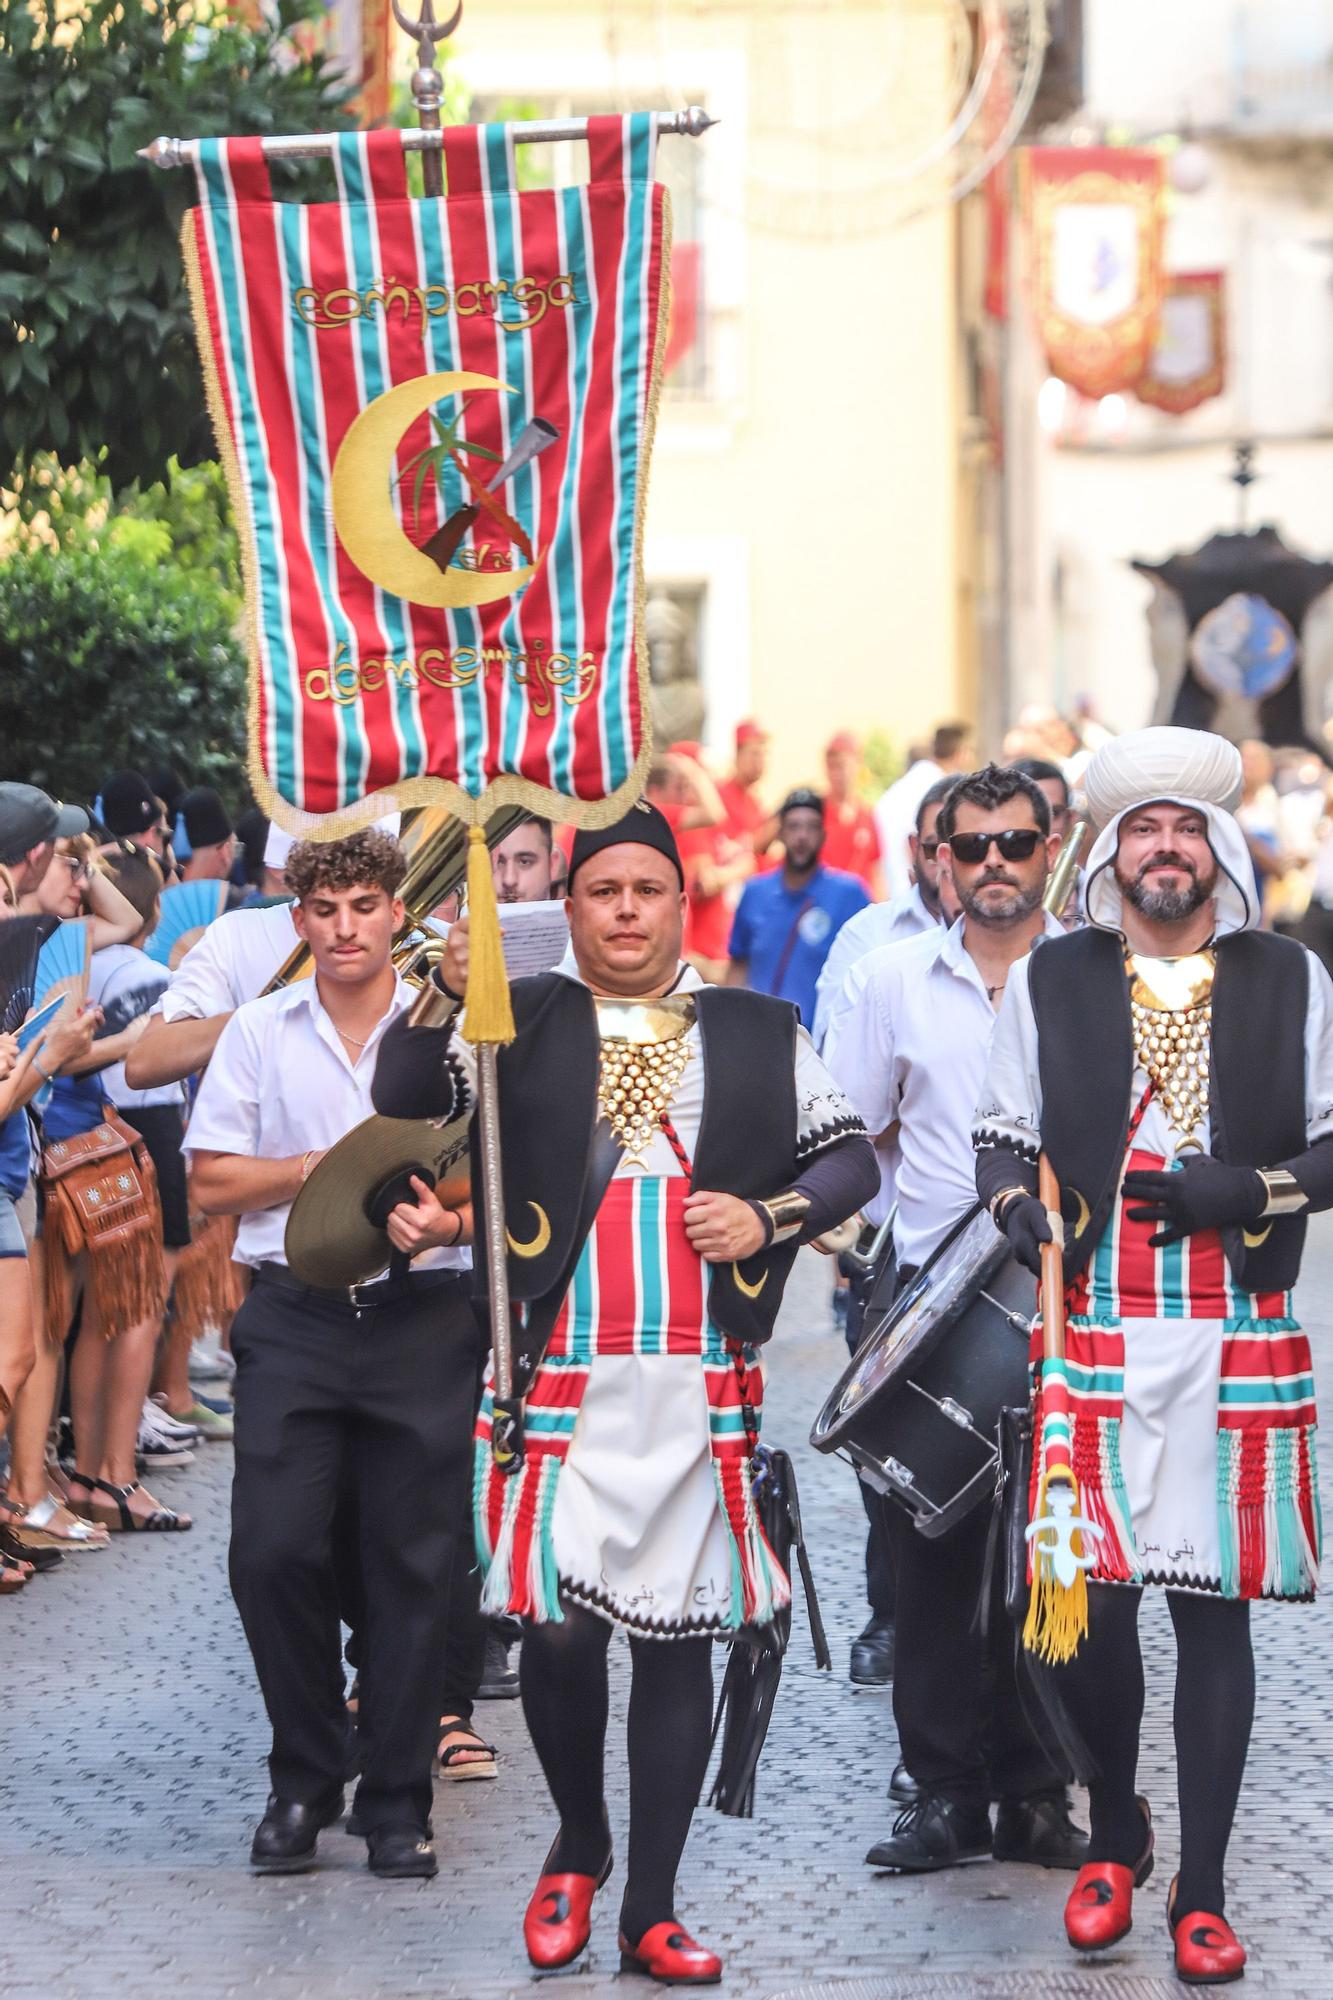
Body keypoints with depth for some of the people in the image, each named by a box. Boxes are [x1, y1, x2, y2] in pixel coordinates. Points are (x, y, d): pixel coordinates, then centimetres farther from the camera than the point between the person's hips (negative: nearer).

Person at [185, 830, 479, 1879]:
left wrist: (451, 1221, -20)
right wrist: (332, 1167, -7)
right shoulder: (259, 1033, 7)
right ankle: (305, 1779, 12)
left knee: (413, 1562, 1)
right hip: (294, 1316, 1)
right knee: (273, 1552, -6)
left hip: (421, 1315, -1)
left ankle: (398, 1798, 11)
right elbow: (214, 1181, 5)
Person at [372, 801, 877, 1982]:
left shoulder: (759, 1034, 11)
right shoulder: (521, 1021, 6)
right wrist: (443, 998, -26)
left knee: (679, 1639, 4)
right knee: (558, 1625, -10)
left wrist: (769, 1218, -4)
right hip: (561, 1379, -2)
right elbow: (405, 1098, -8)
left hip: (702, 1385, 2)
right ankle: (581, 1841, 17)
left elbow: (849, 1159, 14)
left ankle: (652, 1909, 12)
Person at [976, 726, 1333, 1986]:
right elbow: (1002, 1132, 13)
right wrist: (1020, 1206, -8)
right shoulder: (1051, 982, 7)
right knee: (1089, 1601, -5)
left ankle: (1201, 1894, 8)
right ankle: (1114, 1835, 21)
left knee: (1212, 1606, 1)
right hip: (1094, 1344, 0)